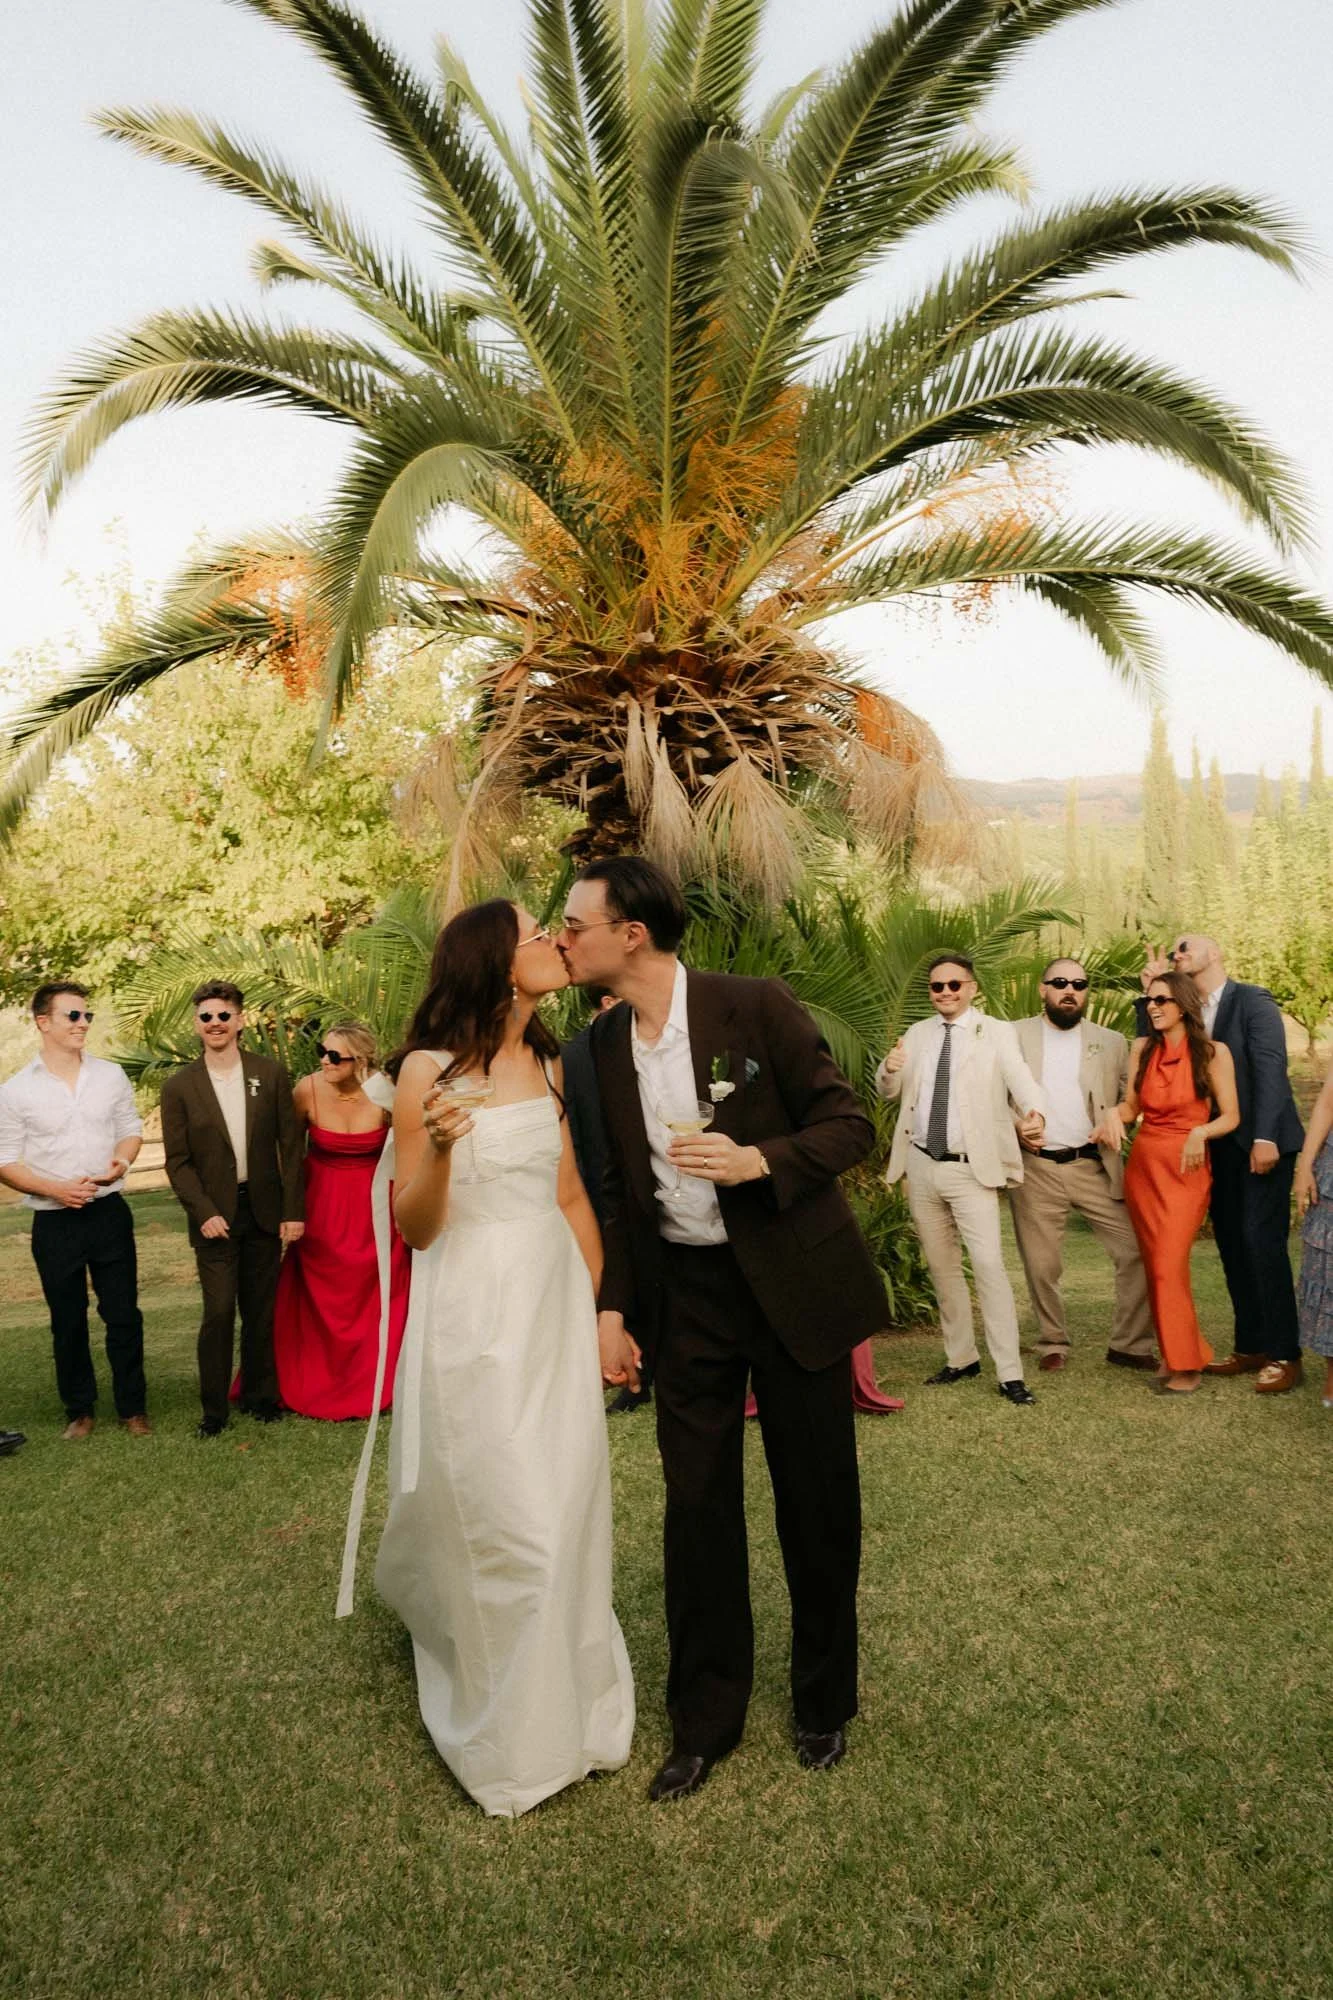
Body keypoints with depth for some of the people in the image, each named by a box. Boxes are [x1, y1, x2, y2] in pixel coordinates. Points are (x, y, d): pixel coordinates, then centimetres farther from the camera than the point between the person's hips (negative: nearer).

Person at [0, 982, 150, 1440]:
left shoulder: (111, 1075, 2)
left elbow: (130, 1127, 11)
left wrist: (122, 1160, -11)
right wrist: (55, 1189, -16)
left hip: (109, 1213, 1)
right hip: (55, 1223, -1)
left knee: (123, 1315, 6)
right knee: (68, 1321, 11)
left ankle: (132, 1407, 20)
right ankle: (79, 1410, 27)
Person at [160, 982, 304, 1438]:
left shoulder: (271, 1075, 0)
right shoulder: (179, 1087, -2)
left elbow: (290, 1146, 1)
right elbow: (177, 1161, -1)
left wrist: (292, 1211, -3)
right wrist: (204, 1213, -11)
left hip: (264, 1211, 2)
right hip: (215, 1215, -1)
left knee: (260, 1311, 11)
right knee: (218, 1311, -5)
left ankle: (260, 1395, 27)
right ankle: (213, 1409, 9)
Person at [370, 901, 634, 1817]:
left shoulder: (549, 1065, 8)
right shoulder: (429, 1069, -9)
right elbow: (415, 1228, -8)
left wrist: (602, 1309, 11)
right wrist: (438, 1147, -27)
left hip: (557, 1302, 5)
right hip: (475, 1314, -5)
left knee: (569, 1517, 11)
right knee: (509, 1529, 1)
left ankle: (572, 1706, 34)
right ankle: (512, 1741, 24)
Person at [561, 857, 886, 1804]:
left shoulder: (756, 1006, -14)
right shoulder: (606, 1043, 1)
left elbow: (851, 1125, -10)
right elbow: (622, 1186, 11)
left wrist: (758, 1161, -26)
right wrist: (614, 1307, 7)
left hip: (791, 1284, -3)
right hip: (683, 1296, 4)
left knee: (818, 1503, 11)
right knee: (697, 1507, 9)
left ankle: (825, 1702, 34)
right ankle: (704, 1720, 28)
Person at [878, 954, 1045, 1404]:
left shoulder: (997, 1033, -2)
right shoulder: (916, 1034, 10)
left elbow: (1021, 1079, -17)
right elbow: (888, 1092, 8)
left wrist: (1035, 1113, -39)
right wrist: (890, 1069, -17)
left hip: (970, 1168, -4)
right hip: (921, 1166, 5)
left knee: (989, 1264, -12)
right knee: (942, 1267, 13)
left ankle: (1010, 1374, -6)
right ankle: (961, 1358, 28)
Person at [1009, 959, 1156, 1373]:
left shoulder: (1111, 1042, 9)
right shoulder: (1014, 1036, 5)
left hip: (1095, 1167, 1)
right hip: (1035, 1168, -1)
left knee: (1136, 1253, -4)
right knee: (1040, 1267, 5)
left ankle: (1129, 1346, 12)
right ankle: (1052, 1344, 24)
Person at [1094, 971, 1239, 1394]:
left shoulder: (1213, 1053, -6)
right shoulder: (1142, 1049, 6)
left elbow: (1231, 1117, -5)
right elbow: (1132, 1107, 8)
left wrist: (1201, 1132, -24)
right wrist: (1114, 1113, -13)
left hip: (1185, 1168, -4)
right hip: (1142, 1164, 4)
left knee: (1169, 1266, -10)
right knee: (1155, 1265, 8)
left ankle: (1184, 1363, 1)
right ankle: (1173, 1351, 21)